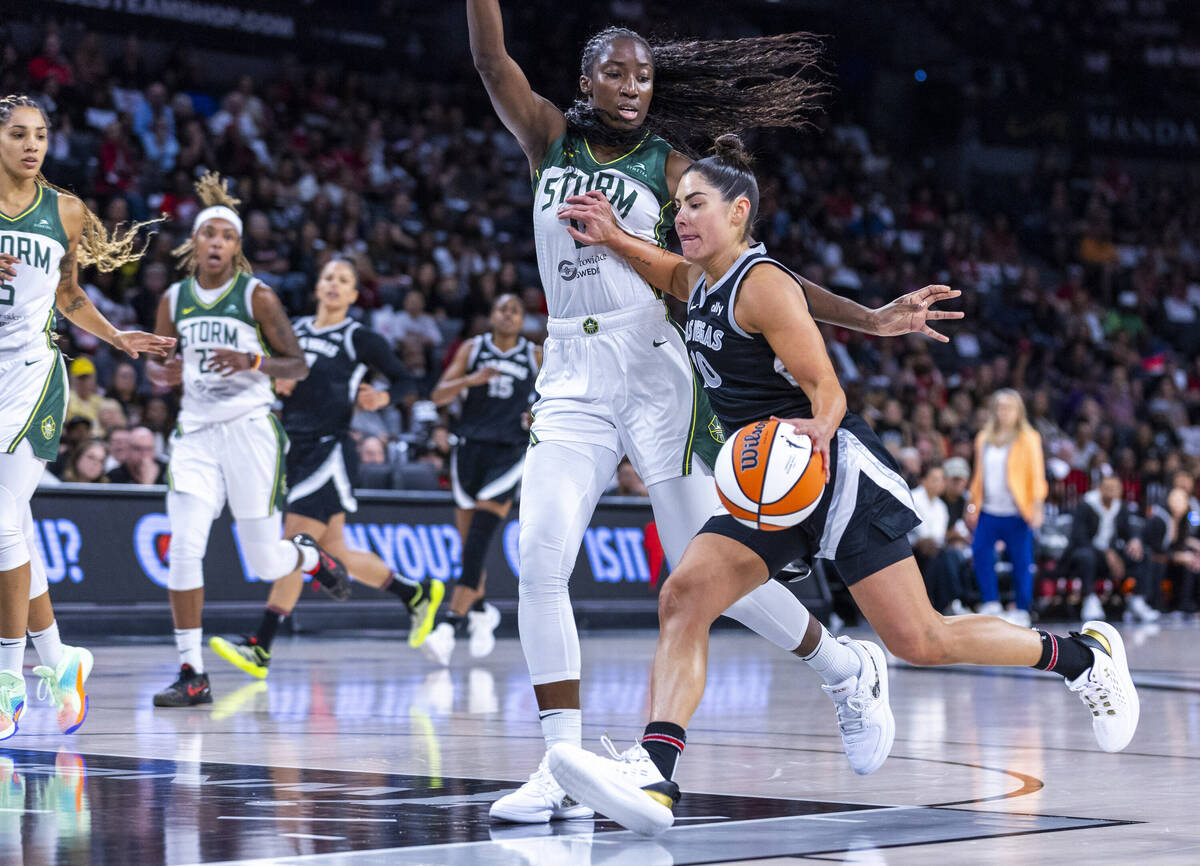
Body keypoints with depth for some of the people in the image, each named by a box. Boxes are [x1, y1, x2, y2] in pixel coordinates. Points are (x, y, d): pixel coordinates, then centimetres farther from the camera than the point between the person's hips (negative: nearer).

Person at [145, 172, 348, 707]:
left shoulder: (257, 296, -3)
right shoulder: (174, 299, 7)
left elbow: (297, 365, -2)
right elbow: (158, 366, 17)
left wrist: (251, 362, -20)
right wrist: (163, 373, -7)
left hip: (250, 428, -3)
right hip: (196, 432, 3)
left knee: (264, 562, 3)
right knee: (183, 548, -14)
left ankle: (310, 556, 41)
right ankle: (192, 675, -9)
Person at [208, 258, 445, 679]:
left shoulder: (360, 340, -2)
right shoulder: (295, 329, 13)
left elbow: (407, 381, 2)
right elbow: (277, 377, 23)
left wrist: (383, 398, -17)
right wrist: (277, 384, 1)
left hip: (329, 450, -7)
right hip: (293, 447, 7)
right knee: (336, 555, 11)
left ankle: (260, 648, -13)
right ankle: (417, 593, 30)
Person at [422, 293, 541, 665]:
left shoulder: (536, 356, 6)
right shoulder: (472, 349, 6)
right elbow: (438, 395, -2)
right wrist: (470, 380, -20)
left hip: (509, 454, -2)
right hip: (470, 449, 2)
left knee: (477, 541, -15)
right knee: (469, 543, 8)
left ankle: (449, 626, -22)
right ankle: (482, 612, 34)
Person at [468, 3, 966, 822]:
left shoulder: (669, 168, 4)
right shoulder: (551, 138, 11)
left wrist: (869, 318, -4)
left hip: (654, 376, -2)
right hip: (571, 380, 2)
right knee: (539, 560, -14)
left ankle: (843, 667, 24)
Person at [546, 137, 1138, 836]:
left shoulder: (763, 284, -14)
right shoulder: (702, 284, 12)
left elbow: (828, 390, -16)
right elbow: (664, 270, 36)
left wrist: (816, 431, -37)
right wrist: (613, 238, 17)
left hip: (837, 472, -8)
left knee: (920, 641, -7)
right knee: (683, 598, -15)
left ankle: (1084, 656, 15)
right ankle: (655, 775, -27)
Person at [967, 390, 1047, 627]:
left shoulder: (1028, 439, 0)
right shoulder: (984, 439, 13)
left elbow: (1037, 474, -3)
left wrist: (1037, 506, -12)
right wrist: (973, 506, 16)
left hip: (1017, 513, -4)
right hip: (989, 510, 4)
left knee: (1021, 561, -1)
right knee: (980, 551, -9)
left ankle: (1021, 610, 9)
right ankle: (991, 605, 0)